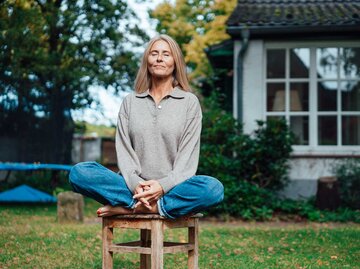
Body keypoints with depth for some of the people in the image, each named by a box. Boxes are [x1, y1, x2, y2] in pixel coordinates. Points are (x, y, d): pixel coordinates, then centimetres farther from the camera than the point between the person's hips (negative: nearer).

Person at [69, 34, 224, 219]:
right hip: (135, 187, 1)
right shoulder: (130, 102, 14)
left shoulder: (189, 102, 8)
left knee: (214, 189, -34)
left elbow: (188, 157, -1)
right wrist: (135, 183, -16)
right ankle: (142, 205, -30)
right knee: (79, 172, -21)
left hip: (172, 188, -1)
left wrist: (163, 186, -18)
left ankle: (129, 207, -30)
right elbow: (124, 150, 3)